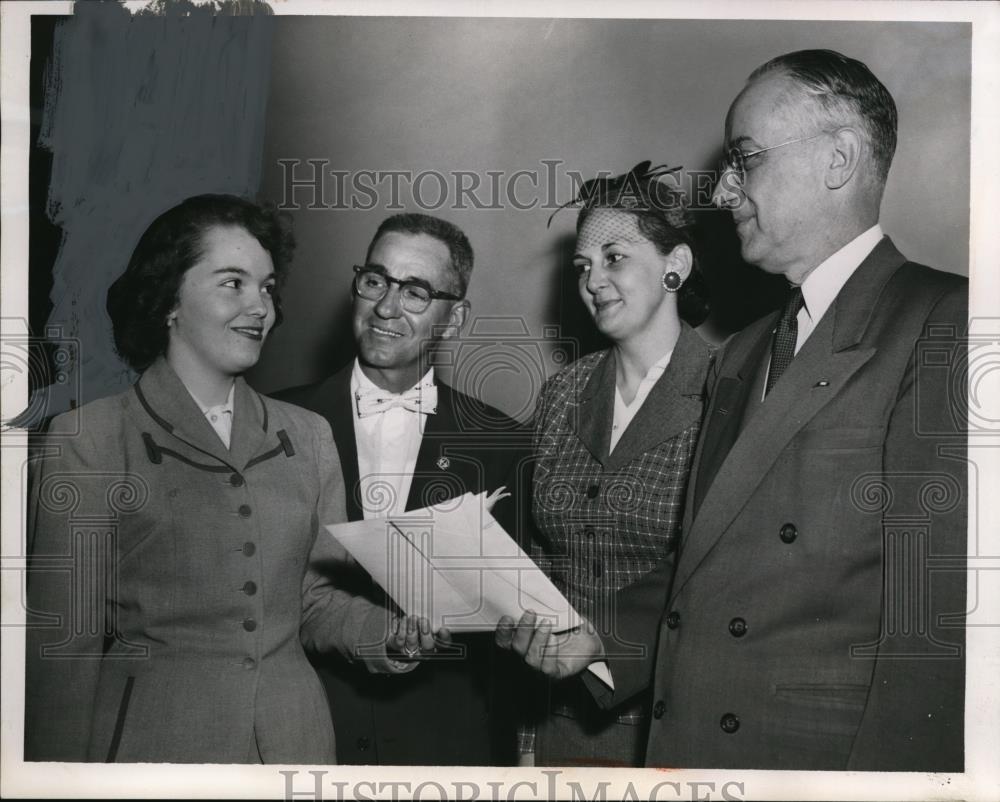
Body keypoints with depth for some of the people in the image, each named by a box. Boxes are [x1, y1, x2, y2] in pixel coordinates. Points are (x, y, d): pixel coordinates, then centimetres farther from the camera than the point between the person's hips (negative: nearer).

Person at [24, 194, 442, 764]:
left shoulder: (308, 435, 6)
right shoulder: (87, 439, -5)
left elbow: (314, 597, 10)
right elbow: (66, 641, -5)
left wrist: (391, 635, -7)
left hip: (294, 736, 4)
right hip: (151, 738, -3)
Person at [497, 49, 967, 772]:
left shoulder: (946, 328, -13)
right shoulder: (743, 355, 13)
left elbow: (940, 626, -19)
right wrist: (602, 638, 1)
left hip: (830, 761, -7)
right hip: (684, 743, 7)